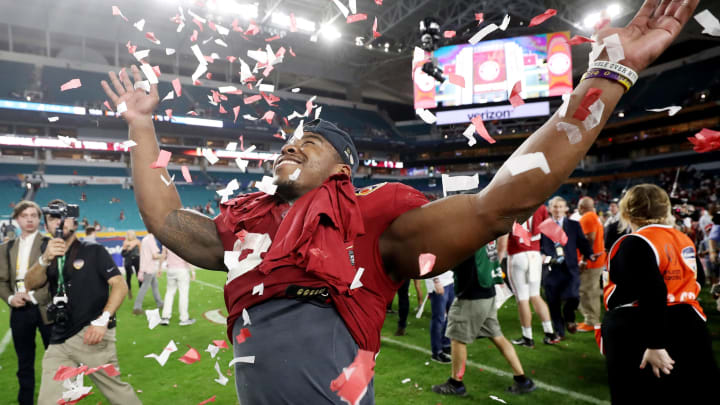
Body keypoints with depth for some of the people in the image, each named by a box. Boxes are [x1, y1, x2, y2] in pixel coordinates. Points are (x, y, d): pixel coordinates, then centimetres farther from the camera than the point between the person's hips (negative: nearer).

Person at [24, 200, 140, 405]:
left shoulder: (93, 251, 3)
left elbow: (120, 286, -7)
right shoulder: (50, 257, 17)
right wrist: (45, 259, -22)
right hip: (59, 340, 5)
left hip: (91, 334, -5)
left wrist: (103, 320, -19)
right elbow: (31, 284, -3)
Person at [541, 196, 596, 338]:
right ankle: (559, 331, 24)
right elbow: (539, 245, 8)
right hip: (551, 269, 0)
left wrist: (590, 254, -12)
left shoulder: (574, 225, 9)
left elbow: (583, 243, 6)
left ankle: (569, 318, 19)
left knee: (573, 297, -15)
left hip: (570, 268, 0)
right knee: (553, 303, 5)